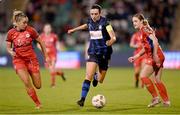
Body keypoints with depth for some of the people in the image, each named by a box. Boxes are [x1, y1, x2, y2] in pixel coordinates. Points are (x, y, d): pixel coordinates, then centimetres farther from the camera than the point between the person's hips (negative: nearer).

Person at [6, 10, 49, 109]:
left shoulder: (30, 30, -8)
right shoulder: (11, 33, -7)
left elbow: (41, 42, 4)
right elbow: (8, 47, 6)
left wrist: (46, 57, 9)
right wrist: (10, 51, -18)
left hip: (31, 59, 1)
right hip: (18, 59, -1)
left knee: (38, 86, 1)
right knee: (27, 83, -20)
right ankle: (38, 103, -3)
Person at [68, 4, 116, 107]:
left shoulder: (105, 22, -13)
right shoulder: (90, 21, 2)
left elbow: (113, 37, -21)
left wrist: (110, 42, -44)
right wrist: (74, 29, 38)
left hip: (104, 53, -2)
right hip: (93, 52, 2)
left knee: (100, 81, 8)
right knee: (88, 76, -16)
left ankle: (96, 77, 46)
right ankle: (83, 99, -8)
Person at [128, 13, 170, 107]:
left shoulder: (145, 29, -8)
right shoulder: (141, 31, 19)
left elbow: (155, 40, -21)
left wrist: (155, 54, -28)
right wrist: (136, 56, 22)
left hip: (156, 56, -10)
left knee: (143, 76, -9)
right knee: (157, 80, 12)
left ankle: (155, 98, -5)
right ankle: (166, 101, 17)